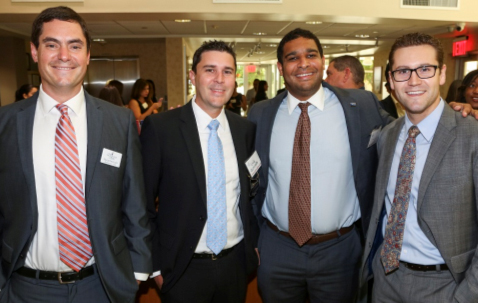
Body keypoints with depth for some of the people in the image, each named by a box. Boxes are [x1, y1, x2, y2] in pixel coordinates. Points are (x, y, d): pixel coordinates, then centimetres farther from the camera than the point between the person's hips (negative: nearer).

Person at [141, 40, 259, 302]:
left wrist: (254, 244, 8)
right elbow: (143, 202, -9)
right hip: (183, 270, -3)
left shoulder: (245, 128, 0)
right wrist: (155, 266, -7)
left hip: (235, 263, 4)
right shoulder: (159, 127, -13)